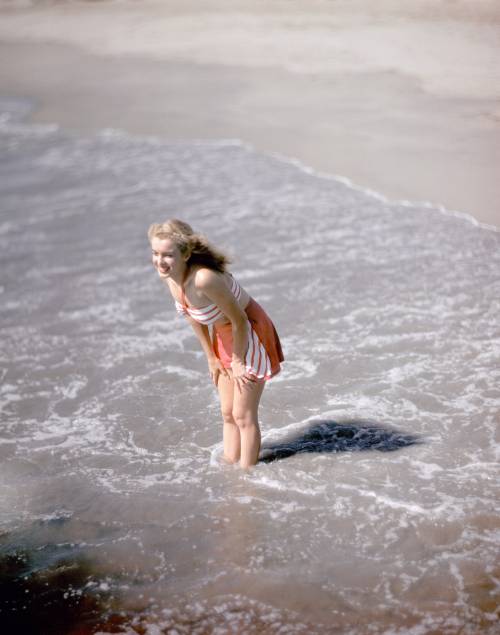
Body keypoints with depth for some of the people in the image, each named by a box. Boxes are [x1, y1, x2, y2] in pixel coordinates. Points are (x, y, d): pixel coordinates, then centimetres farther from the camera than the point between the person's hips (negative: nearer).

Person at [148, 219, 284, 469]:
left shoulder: (204, 279, -38)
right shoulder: (169, 275, -14)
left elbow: (239, 320, -27)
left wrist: (237, 360, -14)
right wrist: (211, 358, 8)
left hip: (249, 334, -8)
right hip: (223, 335, 8)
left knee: (243, 415, 3)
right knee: (227, 413, 18)